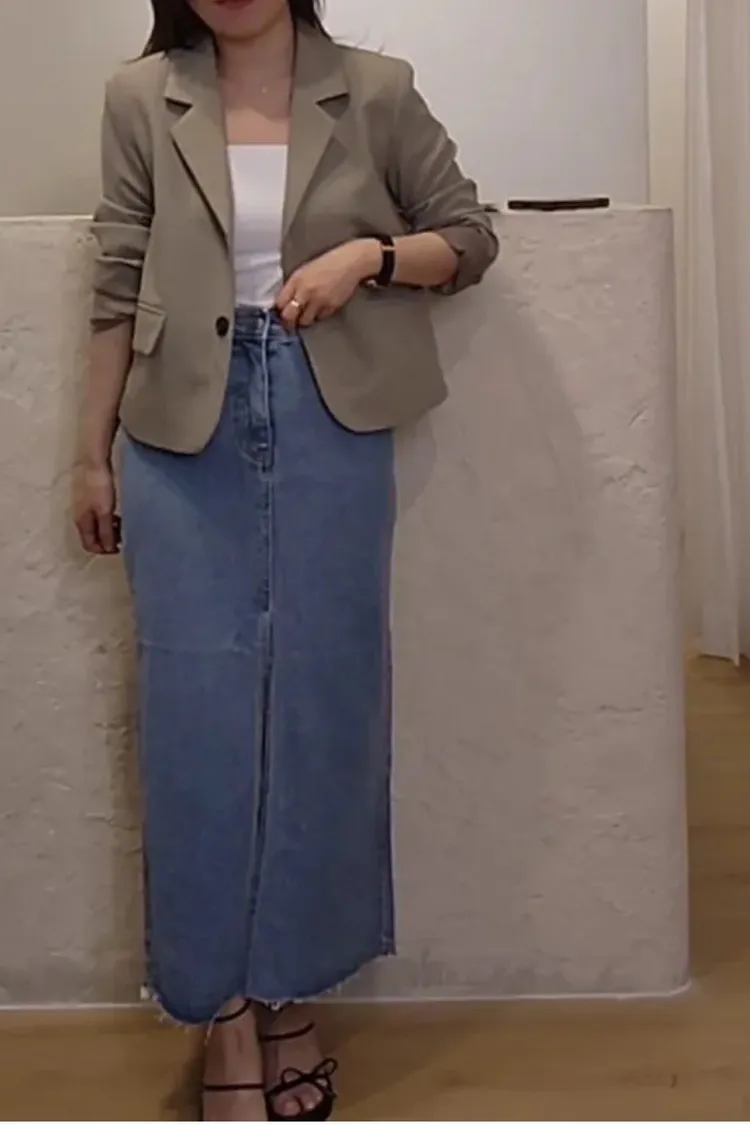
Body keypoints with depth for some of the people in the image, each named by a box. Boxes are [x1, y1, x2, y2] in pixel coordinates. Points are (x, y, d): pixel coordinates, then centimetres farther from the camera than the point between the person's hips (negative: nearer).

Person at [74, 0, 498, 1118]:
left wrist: (369, 254, -10)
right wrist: (94, 451, 7)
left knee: (320, 701, 5)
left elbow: (471, 237, 9)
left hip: (331, 426, 0)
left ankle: (291, 993, 23)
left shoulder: (376, 92, 3)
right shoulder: (141, 99, 5)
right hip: (185, 432, 0)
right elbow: (120, 288, 7)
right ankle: (227, 1012, 15)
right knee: (198, 708, 1)